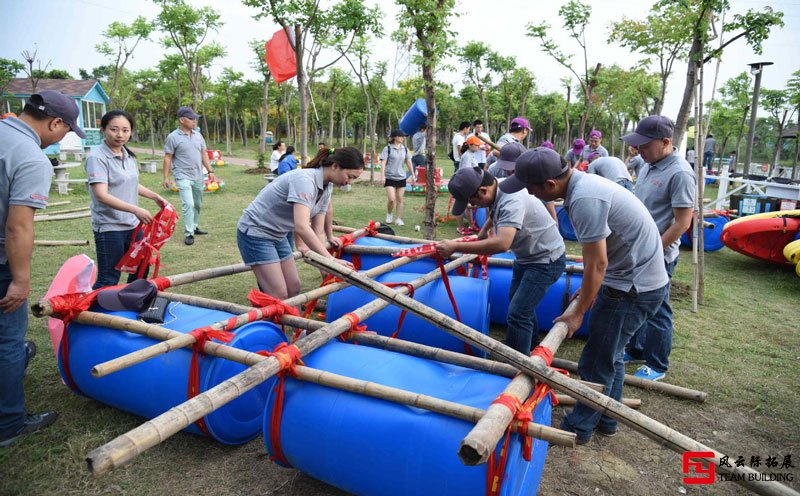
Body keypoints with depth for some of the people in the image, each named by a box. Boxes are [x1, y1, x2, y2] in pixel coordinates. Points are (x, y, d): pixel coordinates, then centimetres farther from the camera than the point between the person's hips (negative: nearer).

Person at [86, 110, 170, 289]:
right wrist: (135, 209, -35)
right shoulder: (97, 158, -17)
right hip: (109, 227, -8)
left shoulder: (129, 156, 6)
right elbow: (101, 195, -27)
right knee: (108, 280, -4)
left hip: (133, 225, 8)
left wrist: (155, 196, 20)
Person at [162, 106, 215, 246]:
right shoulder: (173, 137, -8)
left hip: (198, 177, 6)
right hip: (183, 177, -6)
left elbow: (204, 154, 13)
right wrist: (166, 177, -8)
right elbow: (167, 158, -6)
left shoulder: (198, 135, 8)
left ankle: (193, 227, 31)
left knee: (197, 204, 14)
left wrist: (210, 171, 8)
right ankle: (188, 234, -7)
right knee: (188, 204, -14)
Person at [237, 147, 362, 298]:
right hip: (255, 232, -9)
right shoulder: (305, 179, -28)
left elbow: (317, 231, -1)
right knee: (279, 296, -11)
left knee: (294, 289, 9)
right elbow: (301, 227, -40)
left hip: (277, 235, 9)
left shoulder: (327, 188, 0)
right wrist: (330, 259, -39)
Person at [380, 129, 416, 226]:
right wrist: (383, 176, -16)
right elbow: (383, 163, -8)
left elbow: (408, 163, 14)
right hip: (390, 177, -4)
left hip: (401, 177, 4)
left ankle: (399, 219, 13)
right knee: (391, 199, -11)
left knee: (400, 199, 4)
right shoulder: (388, 149, -5)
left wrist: (413, 175, 11)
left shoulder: (405, 149, 8)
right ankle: (389, 214, 15)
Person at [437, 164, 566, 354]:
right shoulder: (498, 187, -6)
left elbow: (502, 244, -49)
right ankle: (531, 347, 47)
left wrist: (455, 247, -46)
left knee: (518, 313, -16)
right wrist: (483, 231, 25)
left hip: (546, 260, -10)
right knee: (517, 301, 25)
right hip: (526, 256, 10)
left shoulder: (512, 201, -36)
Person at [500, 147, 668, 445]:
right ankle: (606, 420, 35)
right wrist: (590, 289, 21)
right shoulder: (583, 182, 4)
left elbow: (597, 263, -23)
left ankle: (579, 428, 19)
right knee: (610, 356, 20)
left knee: (597, 362, 2)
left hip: (633, 286, -10)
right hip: (639, 278, 10)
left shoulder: (585, 199, -27)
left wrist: (578, 312, -13)